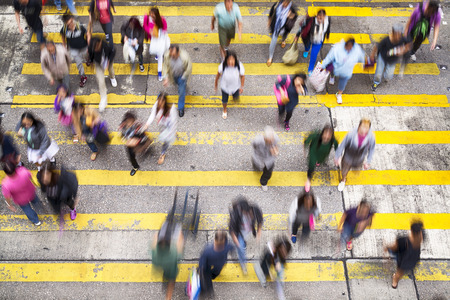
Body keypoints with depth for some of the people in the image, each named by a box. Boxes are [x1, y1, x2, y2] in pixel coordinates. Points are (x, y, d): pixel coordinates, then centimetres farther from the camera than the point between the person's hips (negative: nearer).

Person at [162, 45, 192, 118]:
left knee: (181, 92, 4)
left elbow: (189, 68, -22)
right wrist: (166, 77, -23)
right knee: (177, 82, 35)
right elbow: (165, 66, -15)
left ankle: (181, 108, 27)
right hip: (173, 75, 3)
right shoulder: (167, 55, -33)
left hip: (182, 75, -3)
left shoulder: (185, 57, -41)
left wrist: (183, 77, -13)